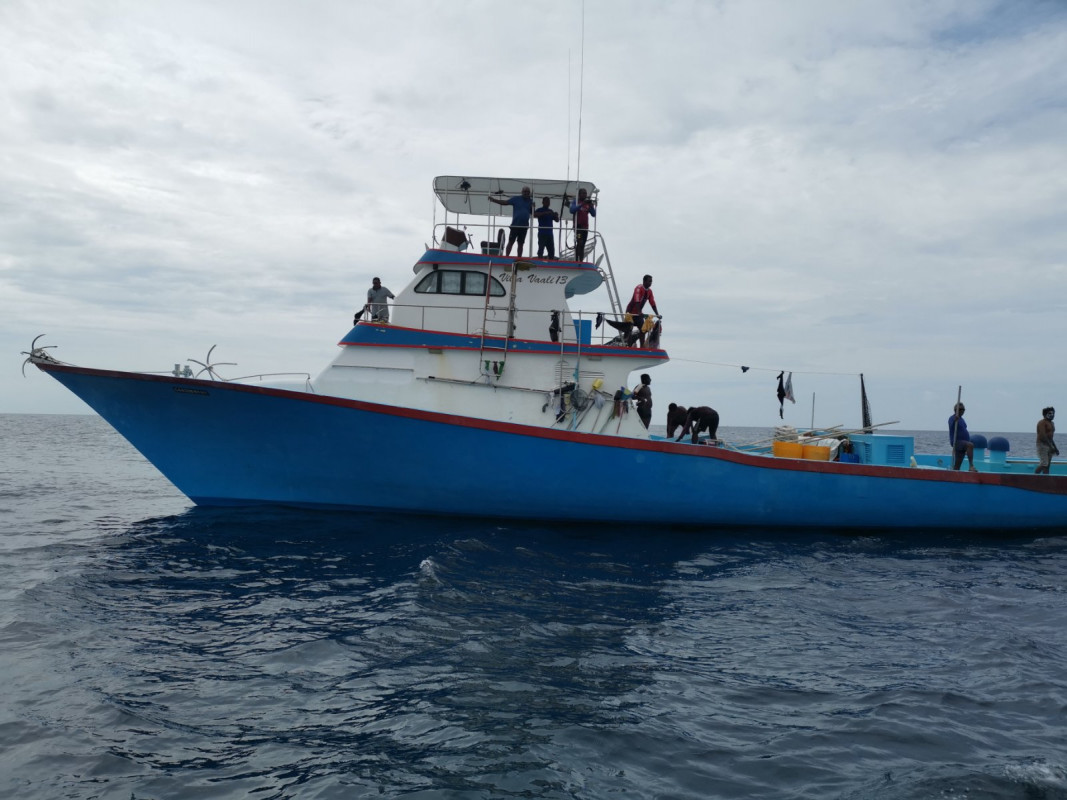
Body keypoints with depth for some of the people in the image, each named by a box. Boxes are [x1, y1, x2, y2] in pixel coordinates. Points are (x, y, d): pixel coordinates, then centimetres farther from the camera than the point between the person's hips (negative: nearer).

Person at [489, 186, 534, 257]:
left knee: (521, 244, 6)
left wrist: (533, 207, -11)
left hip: (524, 226, 3)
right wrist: (492, 199, -11)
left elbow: (532, 214, 10)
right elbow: (504, 202, -3)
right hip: (515, 225, -3)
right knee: (511, 242, -3)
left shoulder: (530, 201, 8)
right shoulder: (516, 199, 0)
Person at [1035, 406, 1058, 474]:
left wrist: (1055, 447, 17)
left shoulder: (1051, 423, 18)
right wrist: (1051, 446, -22)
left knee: (1047, 465, 5)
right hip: (1042, 444, -9)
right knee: (1043, 464, -16)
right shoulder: (1042, 423, -11)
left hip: (1049, 445, 9)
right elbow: (1043, 436, -20)